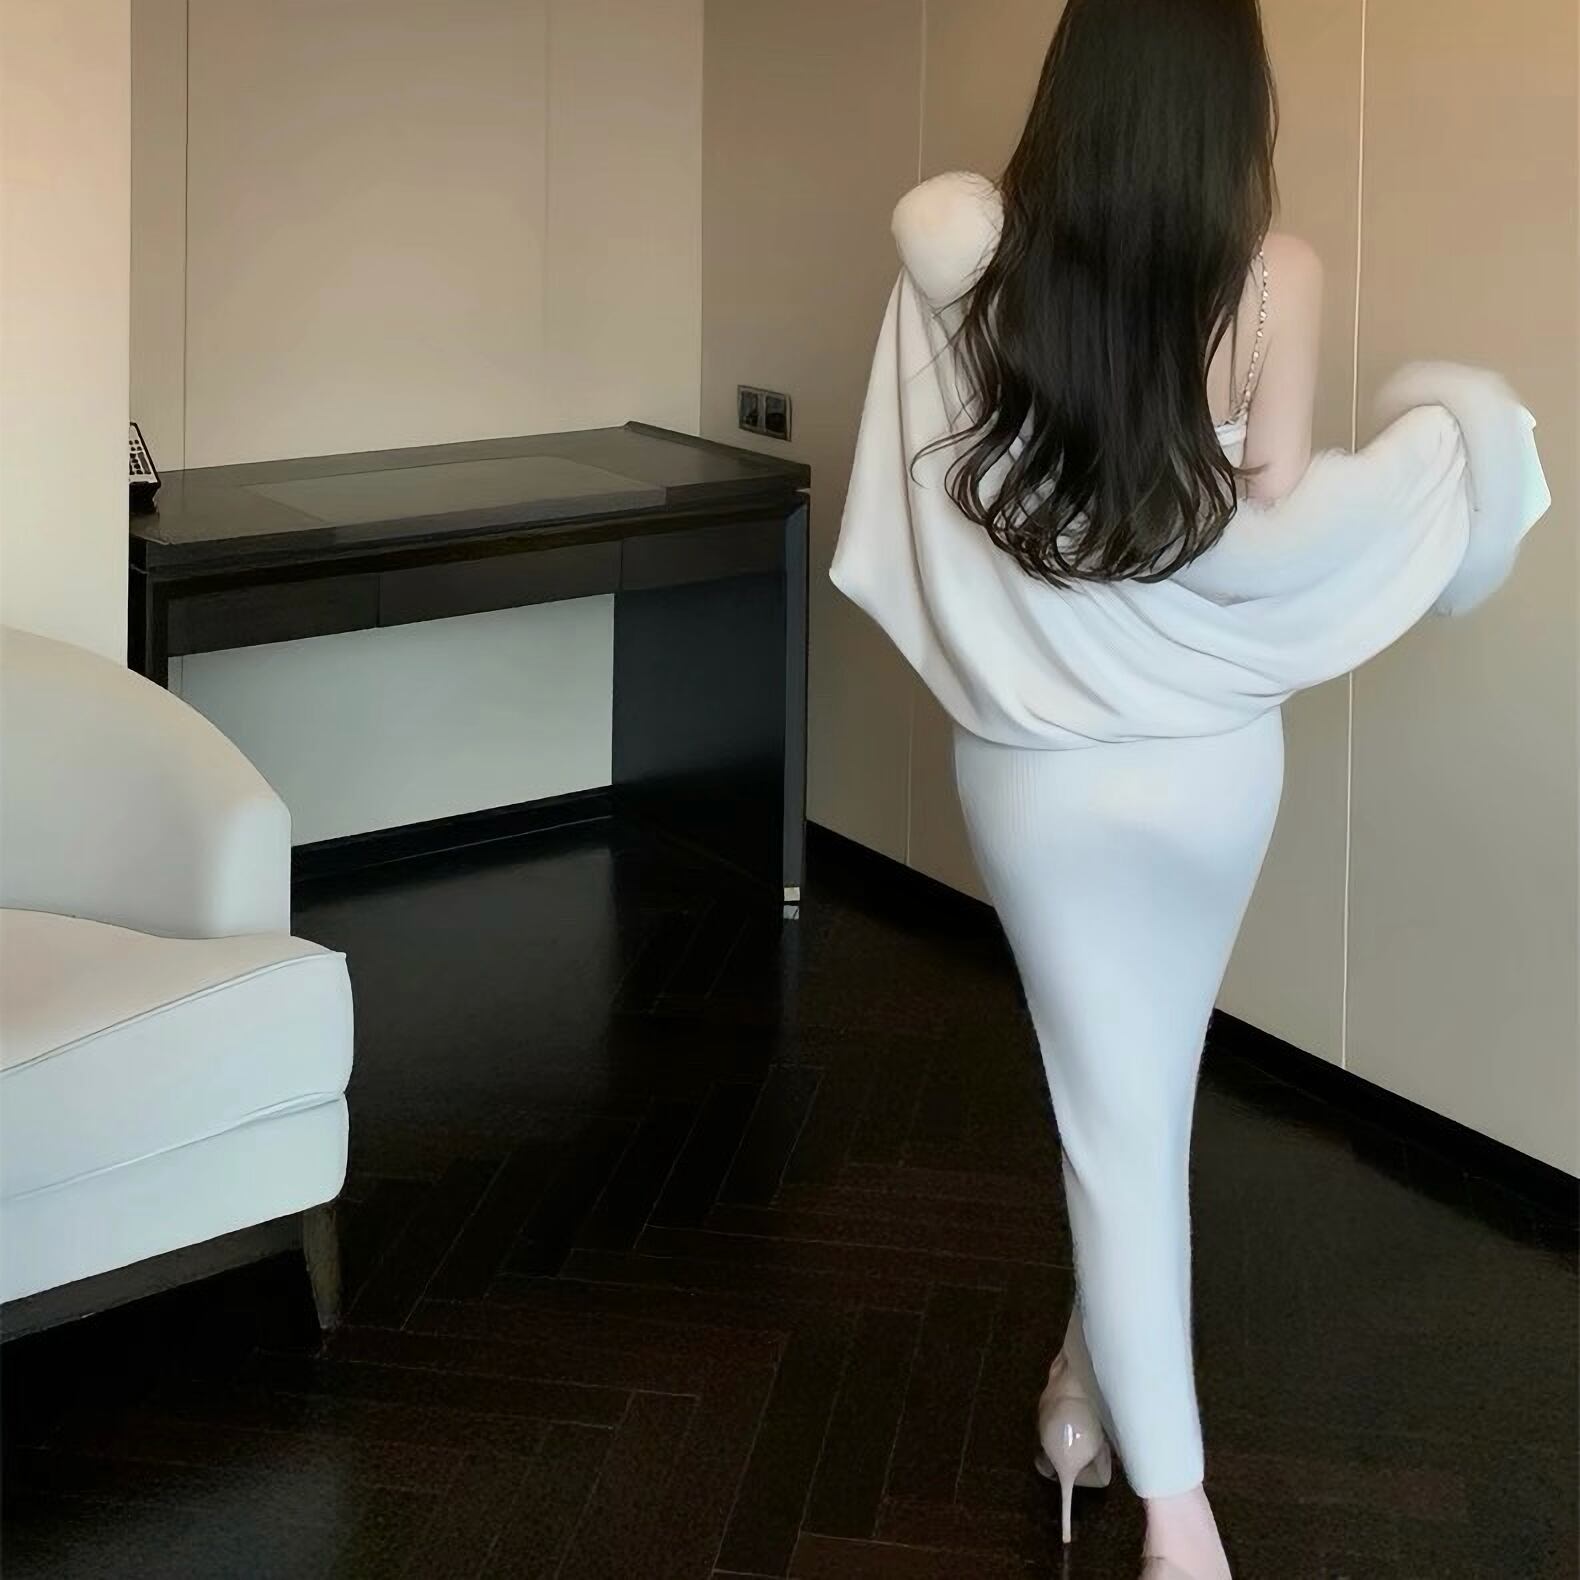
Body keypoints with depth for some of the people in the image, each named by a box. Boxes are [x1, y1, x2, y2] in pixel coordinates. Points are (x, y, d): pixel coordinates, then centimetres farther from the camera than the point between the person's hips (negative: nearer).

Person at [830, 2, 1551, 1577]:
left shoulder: (974, 255, -10)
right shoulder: (1273, 274, -14)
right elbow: (1271, 532, -13)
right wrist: (1439, 445, 1)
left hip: (1036, 765, 0)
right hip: (1209, 759, 0)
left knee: (1116, 1114, 9)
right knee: (1146, 1084, 23)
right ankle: (1093, 1384, 39)